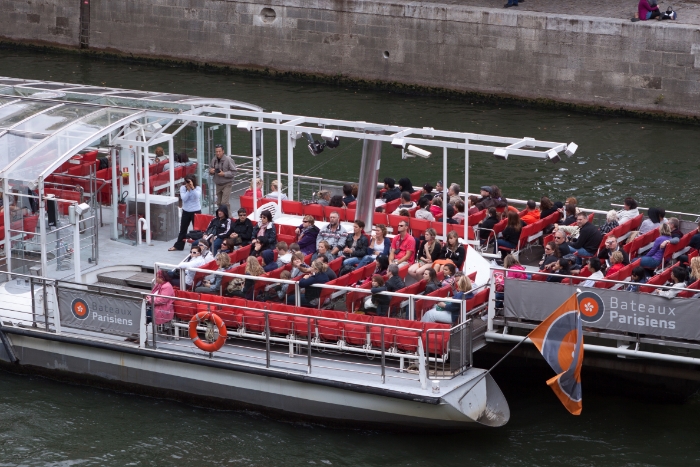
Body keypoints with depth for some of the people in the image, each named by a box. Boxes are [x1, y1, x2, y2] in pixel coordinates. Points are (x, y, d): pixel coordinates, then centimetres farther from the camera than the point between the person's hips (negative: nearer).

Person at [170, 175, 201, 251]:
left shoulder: (198, 188, -9)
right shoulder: (183, 188, -6)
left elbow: (197, 196, -27)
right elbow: (184, 198, -16)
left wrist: (192, 188, -33)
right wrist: (188, 190, -24)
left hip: (196, 211, -3)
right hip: (186, 211, 3)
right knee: (183, 229, 12)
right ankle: (178, 246, 21)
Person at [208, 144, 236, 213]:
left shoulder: (228, 160, -13)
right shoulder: (214, 160, 4)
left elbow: (233, 172, -13)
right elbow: (210, 168, 17)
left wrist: (224, 174, -23)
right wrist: (211, 171, -7)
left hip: (227, 184, -6)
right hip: (218, 184, 6)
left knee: (225, 202, -13)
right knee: (219, 202, 12)